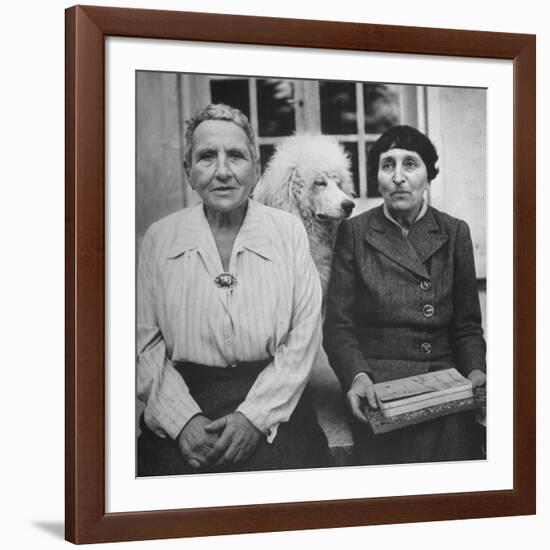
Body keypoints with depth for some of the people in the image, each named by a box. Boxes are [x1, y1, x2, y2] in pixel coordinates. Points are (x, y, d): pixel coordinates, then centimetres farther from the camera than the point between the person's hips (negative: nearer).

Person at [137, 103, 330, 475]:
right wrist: (183, 419, -11)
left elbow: (305, 335, -2)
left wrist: (255, 416, -11)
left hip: (275, 412, 0)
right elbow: (145, 343, 1)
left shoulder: (289, 231, 1)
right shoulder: (159, 238, 3)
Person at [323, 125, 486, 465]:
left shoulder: (455, 233, 12)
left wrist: (475, 370, -5)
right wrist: (357, 375, -16)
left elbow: (467, 324, 14)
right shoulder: (354, 232, 5)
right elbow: (339, 325, 2)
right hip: (378, 390, -2)